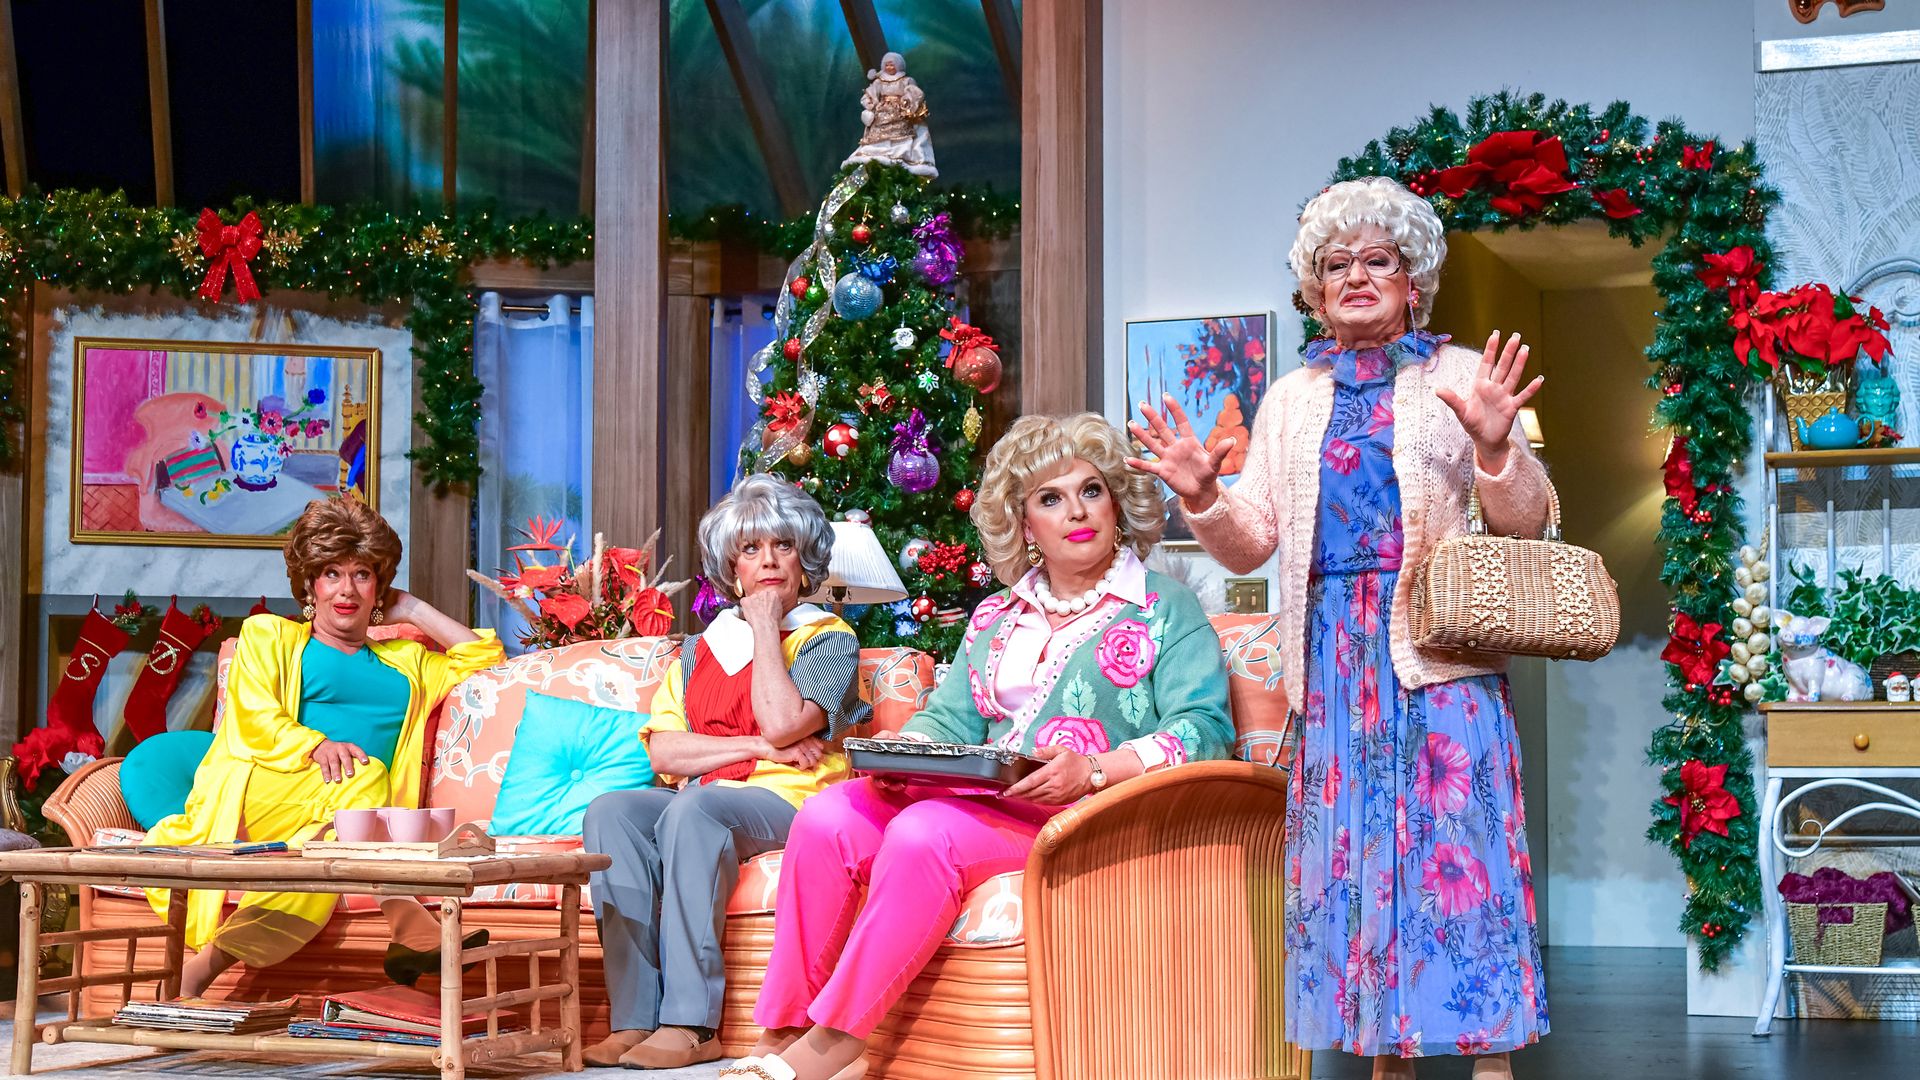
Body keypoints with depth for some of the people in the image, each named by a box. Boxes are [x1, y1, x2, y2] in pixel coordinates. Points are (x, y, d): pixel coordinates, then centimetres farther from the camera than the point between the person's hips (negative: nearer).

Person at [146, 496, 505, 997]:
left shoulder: (404, 662, 35)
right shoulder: (268, 635, 23)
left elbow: (484, 657, 33)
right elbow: (252, 721, 6)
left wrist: (412, 609, 31)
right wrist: (316, 746, -13)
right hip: (258, 795, -3)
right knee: (364, 775, -35)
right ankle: (409, 925, -48)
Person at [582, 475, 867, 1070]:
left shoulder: (829, 639, 11)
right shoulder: (700, 649, 23)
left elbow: (782, 723, -10)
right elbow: (663, 752, 8)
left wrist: (764, 626, 1)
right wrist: (758, 746, -5)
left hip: (787, 803, -5)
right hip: (702, 799, 5)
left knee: (692, 809, -35)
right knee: (611, 811, -26)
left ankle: (691, 1024, -39)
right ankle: (636, 1017, -33)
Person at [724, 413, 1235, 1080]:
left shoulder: (1165, 609, 6)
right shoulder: (996, 617, 24)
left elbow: (1203, 729, -8)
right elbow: (948, 719, 19)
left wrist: (1094, 770, -23)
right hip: (981, 805, 6)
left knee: (926, 831, -32)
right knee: (828, 815, -19)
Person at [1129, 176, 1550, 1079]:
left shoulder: (1460, 377, 7)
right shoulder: (1293, 399, 17)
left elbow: (1527, 521, 1)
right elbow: (1252, 543, 14)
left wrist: (1495, 446, -19)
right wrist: (1203, 497, -6)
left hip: (1437, 652, -3)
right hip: (1334, 654, 4)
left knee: (1458, 841, -7)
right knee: (1354, 856, 4)